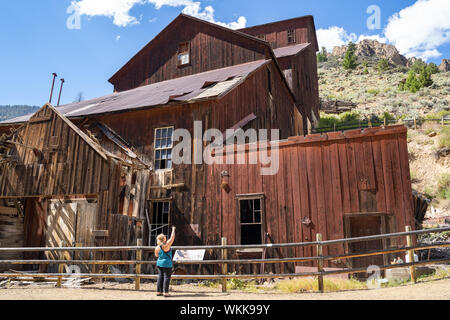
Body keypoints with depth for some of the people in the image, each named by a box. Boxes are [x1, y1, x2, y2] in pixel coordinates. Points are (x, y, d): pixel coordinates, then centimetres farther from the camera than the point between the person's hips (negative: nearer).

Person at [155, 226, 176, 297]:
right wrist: (173, 230, 2)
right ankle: (165, 292, -3)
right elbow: (172, 238, -10)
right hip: (167, 264, -7)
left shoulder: (157, 248, 1)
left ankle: (159, 292, 15)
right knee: (166, 277, -2)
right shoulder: (166, 245, -17)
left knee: (160, 277, 12)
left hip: (159, 263, 7)